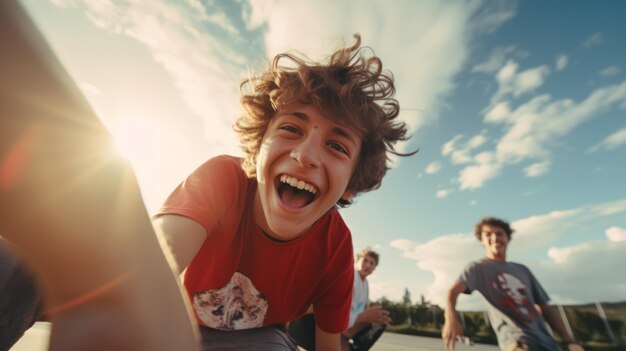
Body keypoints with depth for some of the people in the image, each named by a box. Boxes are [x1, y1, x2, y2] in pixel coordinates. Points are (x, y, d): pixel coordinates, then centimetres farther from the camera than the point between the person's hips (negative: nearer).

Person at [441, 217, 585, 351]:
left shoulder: (522, 270, 18)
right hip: (517, 339, -7)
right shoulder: (478, 268, -2)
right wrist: (451, 319, -39)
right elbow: (453, 291, -20)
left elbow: (546, 309, 21)